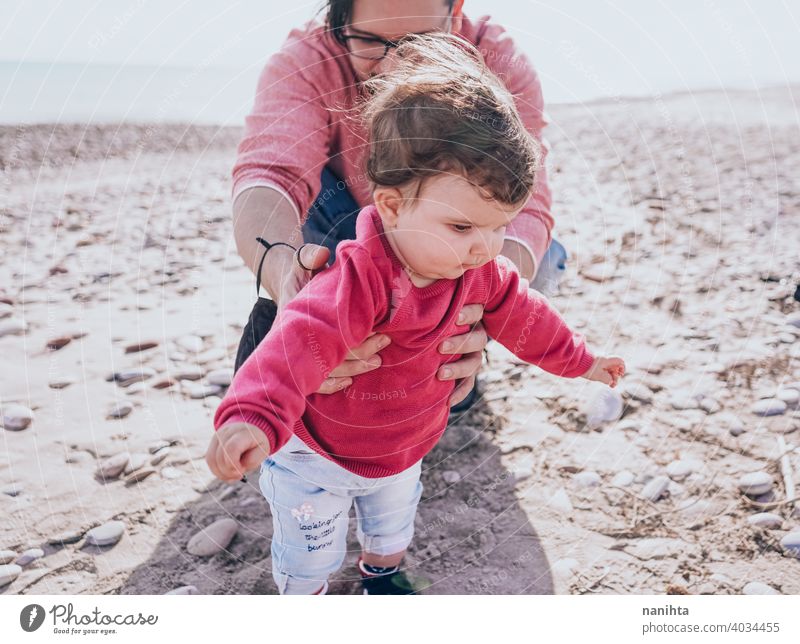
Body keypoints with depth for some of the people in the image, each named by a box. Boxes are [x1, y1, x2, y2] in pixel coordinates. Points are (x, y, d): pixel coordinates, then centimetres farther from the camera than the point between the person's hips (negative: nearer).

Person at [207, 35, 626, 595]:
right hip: (317, 450, -6)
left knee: (394, 531, 31)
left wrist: (577, 360, 14)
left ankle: (383, 579, 61)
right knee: (311, 559, 12)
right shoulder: (359, 281, -41)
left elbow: (518, 312, 2)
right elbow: (301, 341, -55)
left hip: (403, 448, 7)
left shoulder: (479, 272, -15)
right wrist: (255, 417, -72)